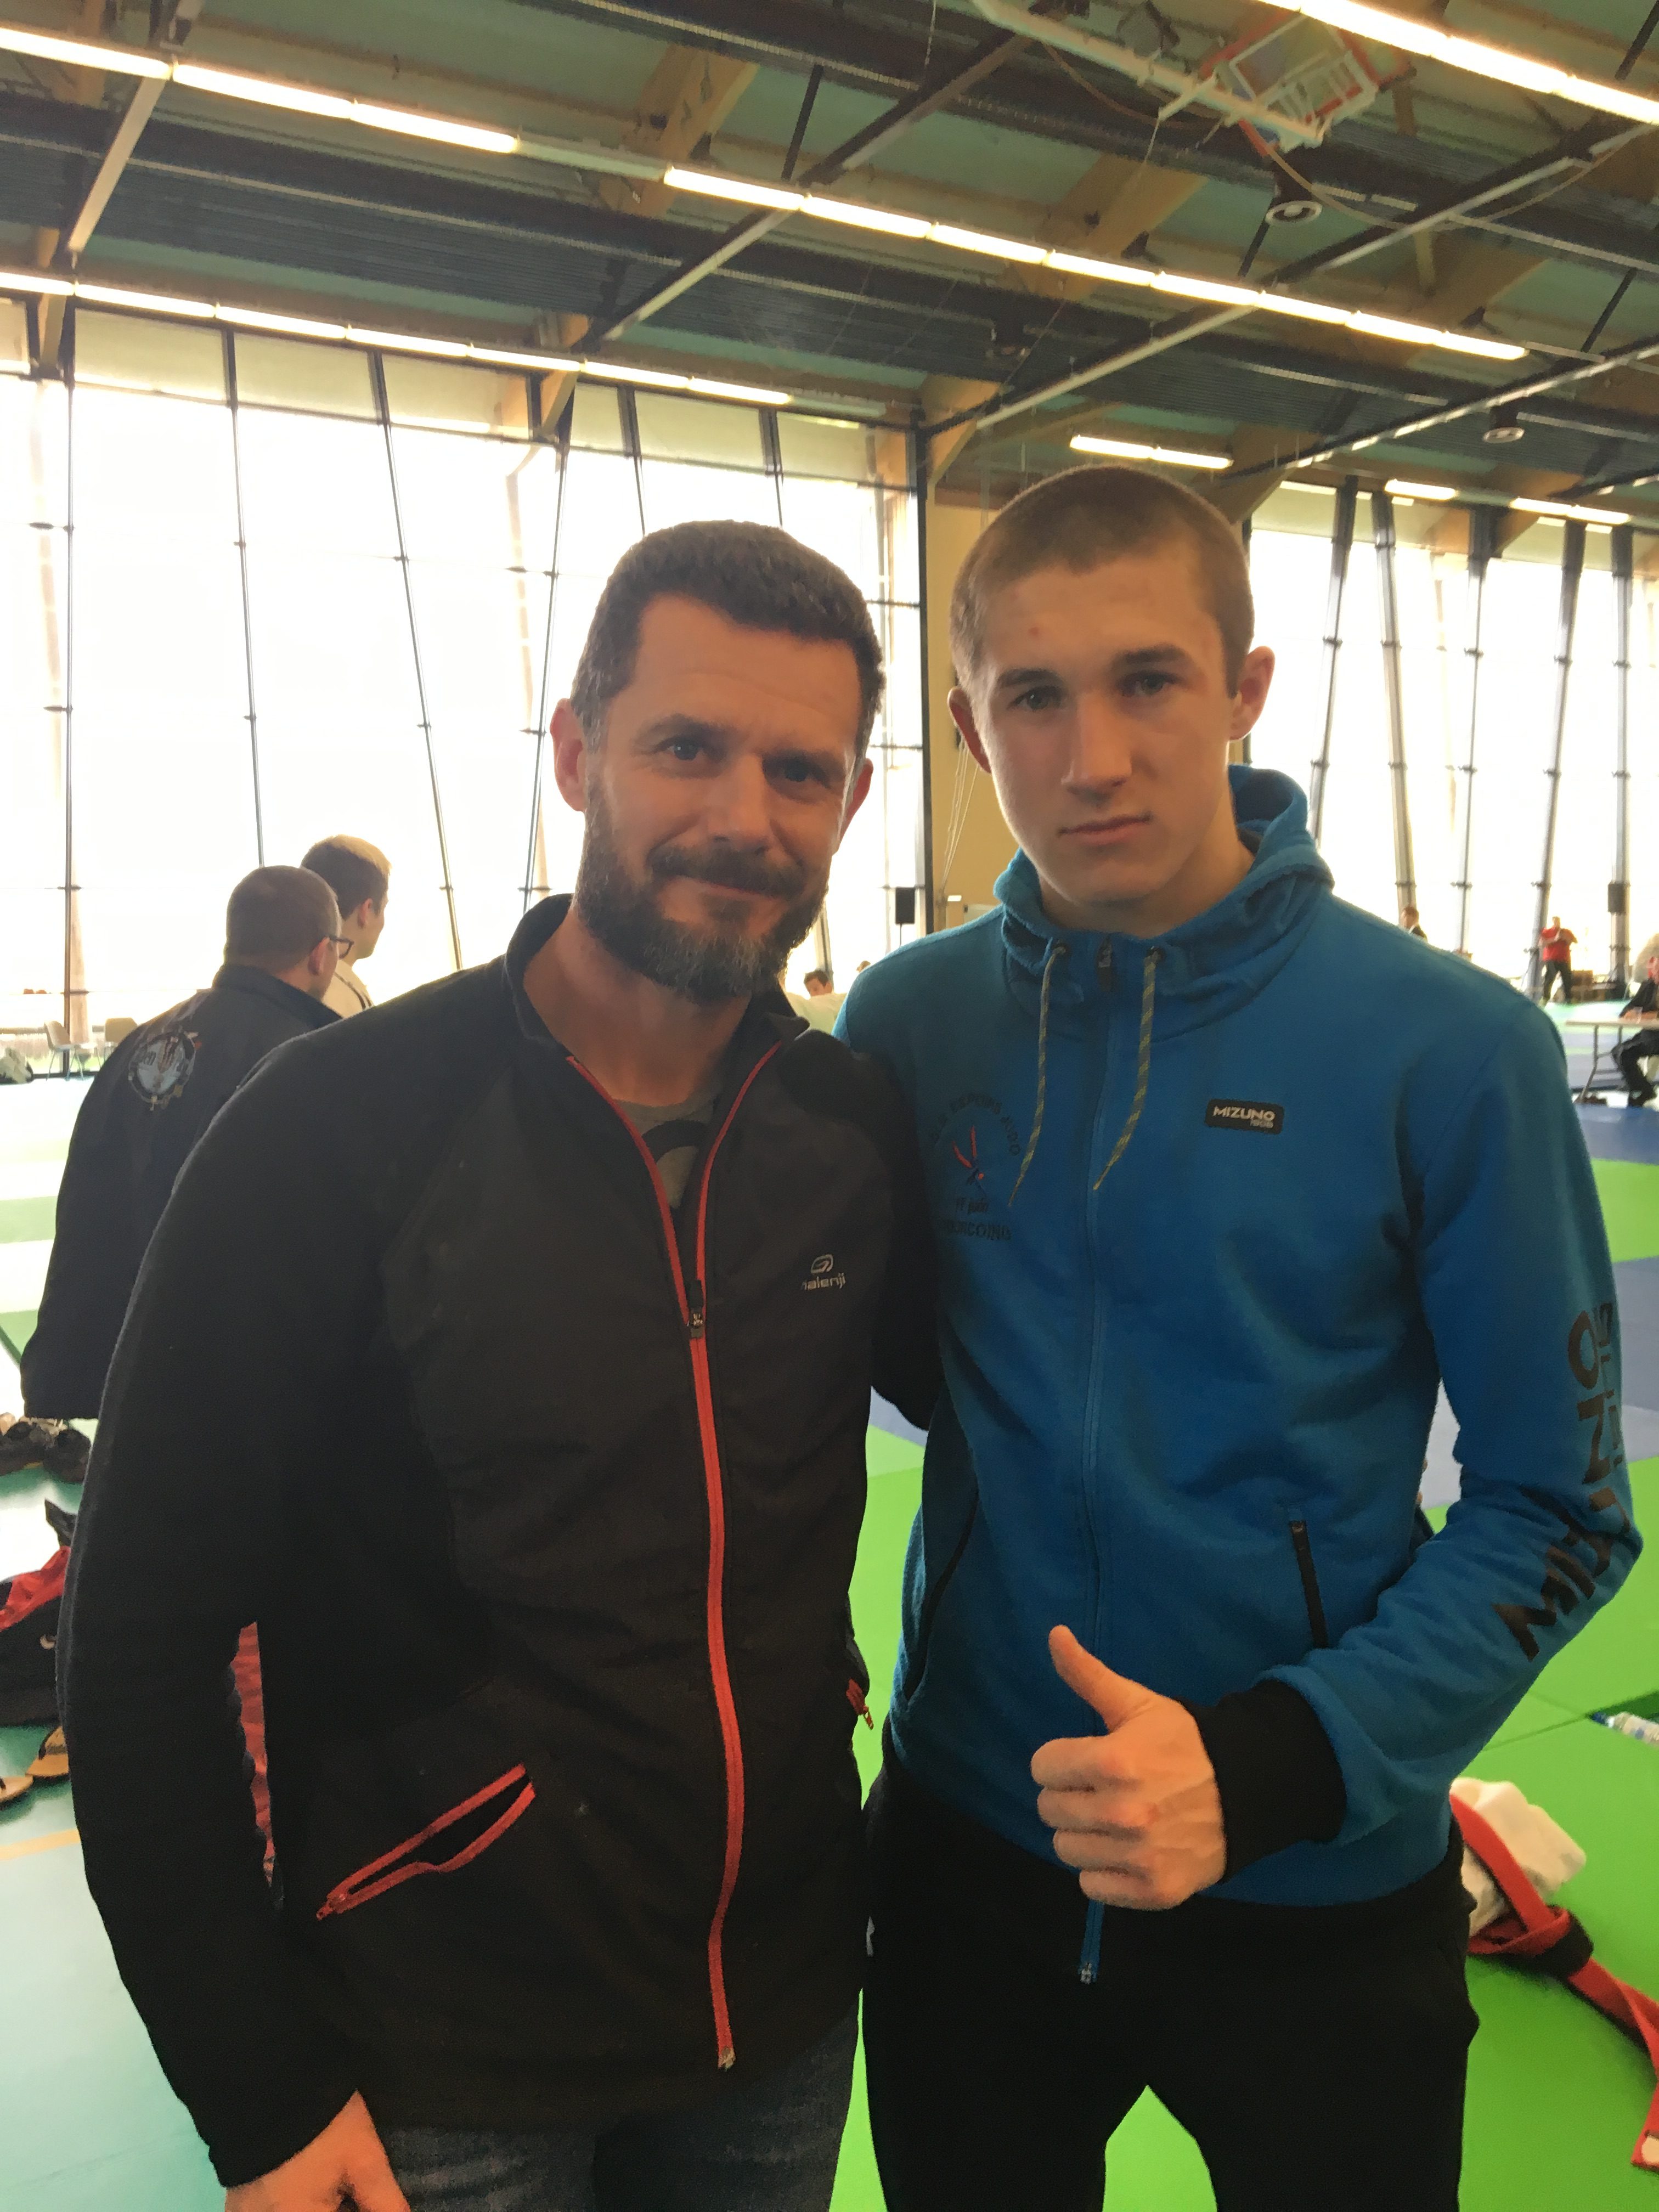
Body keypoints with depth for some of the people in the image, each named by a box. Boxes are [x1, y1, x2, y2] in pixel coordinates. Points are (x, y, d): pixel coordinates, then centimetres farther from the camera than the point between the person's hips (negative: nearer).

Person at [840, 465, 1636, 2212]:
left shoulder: (1449, 1050, -15)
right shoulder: (908, 1020, -6)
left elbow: (1556, 1508, -11)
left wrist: (1269, 1765, -22)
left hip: (1316, 1899, -2)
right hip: (969, 1859, 3)